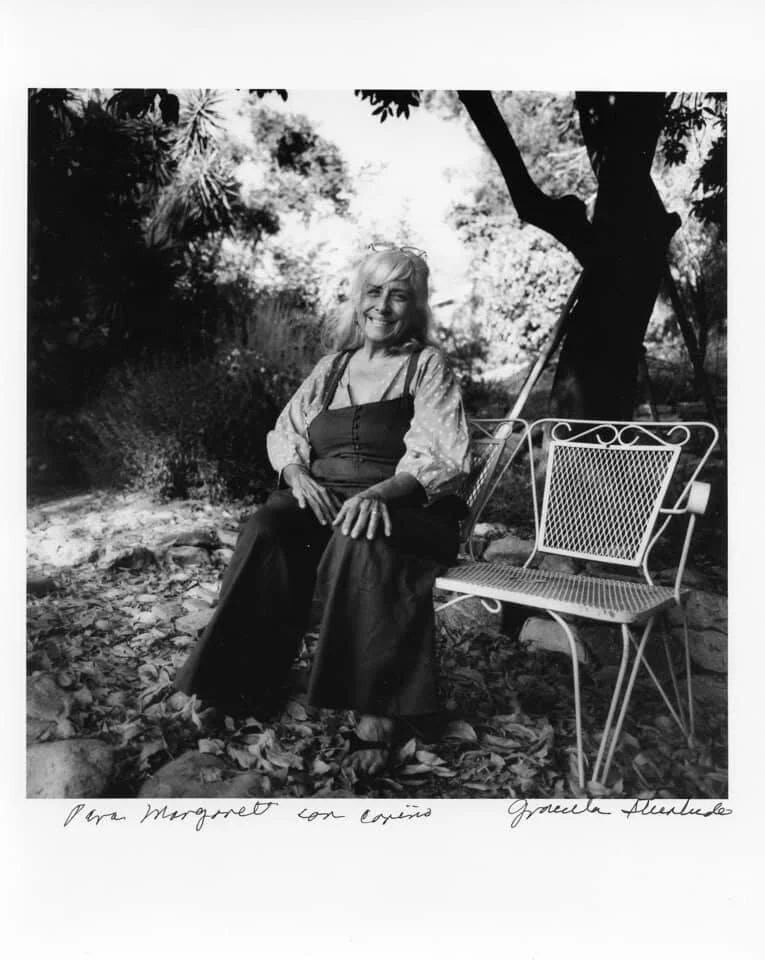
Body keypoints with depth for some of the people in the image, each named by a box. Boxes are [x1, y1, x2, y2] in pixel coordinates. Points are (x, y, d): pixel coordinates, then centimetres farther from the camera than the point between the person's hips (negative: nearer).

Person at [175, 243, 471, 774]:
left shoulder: (428, 365, 5)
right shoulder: (333, 366, 20)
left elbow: (438, 455, -8)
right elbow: (285, 432, 16)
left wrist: (380, 492, -27)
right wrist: (298, 474, -8)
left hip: (405, 506, -4)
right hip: (320, 497, 4)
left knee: (360, 541, -38)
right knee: (266, 530, -28)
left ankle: (375, 712, -32)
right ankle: (238, 684, -21)